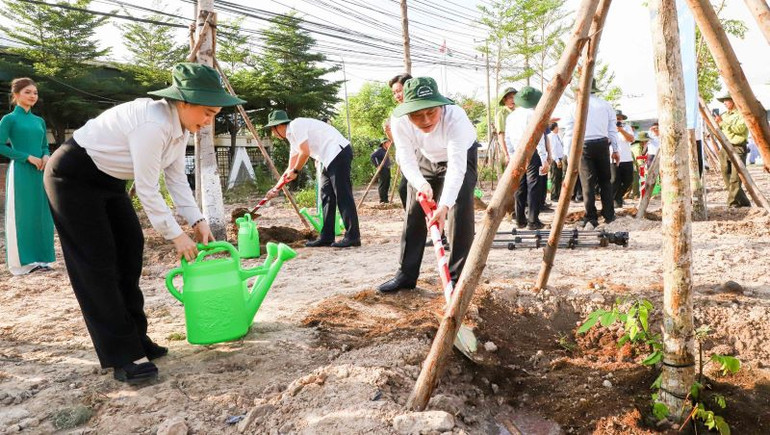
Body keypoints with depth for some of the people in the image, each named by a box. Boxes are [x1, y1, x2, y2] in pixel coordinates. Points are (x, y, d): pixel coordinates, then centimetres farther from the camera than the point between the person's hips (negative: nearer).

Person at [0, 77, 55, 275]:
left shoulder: (39, 121, 15)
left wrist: (46, 157, -2)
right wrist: (28, 157, -15)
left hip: (40, 173, 6)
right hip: (21, 172, -6)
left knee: (42, 214, 6)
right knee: (22, 215, -1)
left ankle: (41, 258, 15)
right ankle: (24, 261, 6)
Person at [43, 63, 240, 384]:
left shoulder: (180, 125, -4)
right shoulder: (152, 124, -33)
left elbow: (176, 178, 2)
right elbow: (147, 190, -28)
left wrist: (197, 221, -5)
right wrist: (176, 235, -19)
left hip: (108, 180, 10)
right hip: (73, 178, -9)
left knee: (130, 252, 7)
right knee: (99, 264, -9)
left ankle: (134, 338, 17)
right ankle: (123, 357, -4)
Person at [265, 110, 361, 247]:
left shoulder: (296, 125, -7)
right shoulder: (292, 136, 23)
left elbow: (305, 152, -14)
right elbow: (290, 168, 27)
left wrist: (295, 171, 0)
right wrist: (276, 188, 25)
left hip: (339, 152, -10)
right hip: (330, 159, 10)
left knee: (343, 195, -11)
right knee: (326, 197, 9)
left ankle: (353, 237, -10)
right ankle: (326, 237, 11)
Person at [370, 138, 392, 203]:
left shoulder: (386, 151, 19)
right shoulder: (379, 150, -8)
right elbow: (372, 156, -19)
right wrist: (376, 165, -19)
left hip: (387, 170, 9)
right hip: (382, 170, -9)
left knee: (387, 185, 10)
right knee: (382, 186, -7)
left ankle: (386, 200, 16)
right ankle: (382, 200, -6)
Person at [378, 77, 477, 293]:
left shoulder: (456, 117, -41)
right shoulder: (399, 121, -31)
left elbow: (456, 167, -48)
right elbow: (407, 160, -27)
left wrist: (444, 205, -60)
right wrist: (421, 184, -48)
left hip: (461, 155, -3)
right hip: (425, 158, 4)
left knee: (460, 211, -18)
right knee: (414, 213, 2)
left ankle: (457, 276, -8)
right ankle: (406, 274, 12)